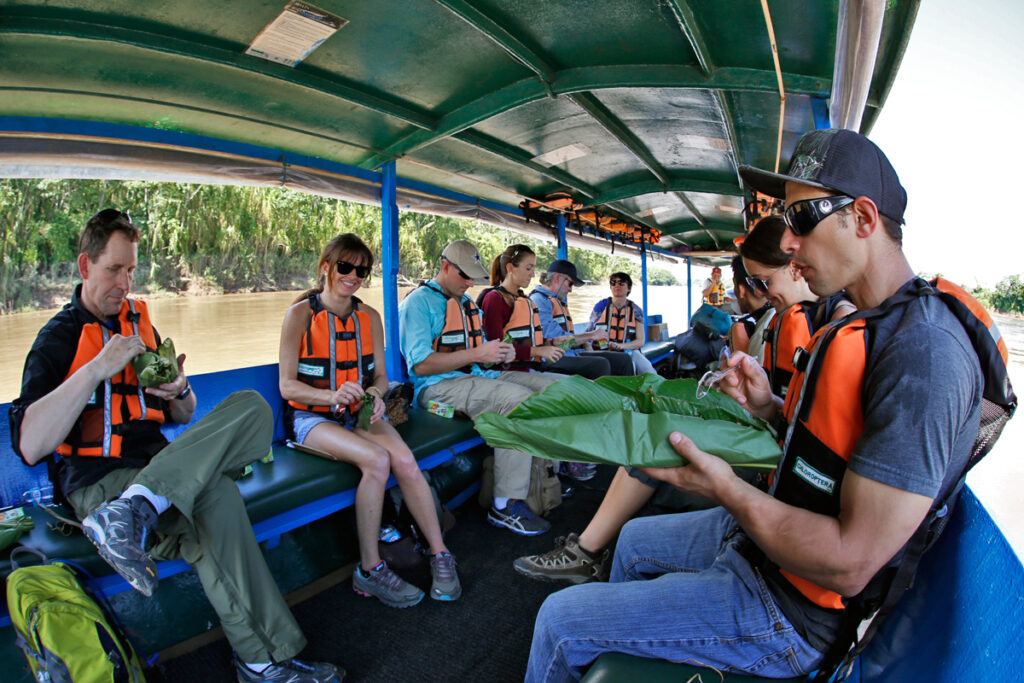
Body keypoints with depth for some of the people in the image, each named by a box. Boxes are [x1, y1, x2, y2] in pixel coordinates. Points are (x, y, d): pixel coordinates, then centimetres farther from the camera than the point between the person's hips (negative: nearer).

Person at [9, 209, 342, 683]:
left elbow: (183, 418, 24)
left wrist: (179, 391, 0)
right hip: (97, 481, -5)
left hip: (160, 465, 6)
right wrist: (97, 368, -17)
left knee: (250, 407, -25)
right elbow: (29, 446, -14)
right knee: (213, 496, -33)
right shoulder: (58, 339, 2)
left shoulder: (140, 322, 20)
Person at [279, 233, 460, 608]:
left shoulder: (369, 317, 7)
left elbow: (380, 375, 10)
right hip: (312, 417, -4)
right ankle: (369, 570, -16)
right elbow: (287, 385, -9)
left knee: (405, 460, -26)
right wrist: (332, 395, -27)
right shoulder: (301, 314, -6)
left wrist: (374, 393, -15)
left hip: (358, 413, 4)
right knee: (377, 460, -31)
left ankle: (440, 556, -13)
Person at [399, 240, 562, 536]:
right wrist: (477, 354, -19)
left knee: (551, 386, -5)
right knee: (519, 398, -30)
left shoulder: (466, 301, 23)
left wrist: (499, 352, 4)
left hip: (477, 377, 9)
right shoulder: (418, 302, -6)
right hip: (438, 387, -9)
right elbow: (421, 365, -17)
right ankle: (506, 506, -23)